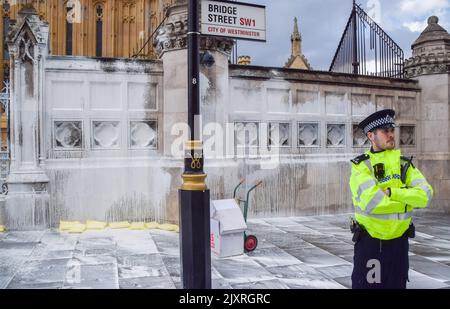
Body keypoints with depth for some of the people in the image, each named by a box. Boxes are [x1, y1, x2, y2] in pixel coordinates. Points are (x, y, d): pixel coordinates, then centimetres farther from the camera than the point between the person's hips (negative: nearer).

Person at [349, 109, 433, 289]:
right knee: (364, 283, 4)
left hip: (398, 242, 4)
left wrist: (391, 192, -22)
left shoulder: (405, 164, 3)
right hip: (369, 242, -3)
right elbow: (370, 200, -24)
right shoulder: (361, 166, -9)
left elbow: (425, 196, -11)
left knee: (397, 284, 15)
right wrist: (407, 196, -12)